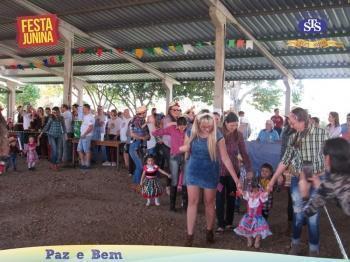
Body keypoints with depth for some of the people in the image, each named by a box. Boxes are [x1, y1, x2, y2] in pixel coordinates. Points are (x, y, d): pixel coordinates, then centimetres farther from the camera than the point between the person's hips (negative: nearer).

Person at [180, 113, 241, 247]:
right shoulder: (190, 133, -11)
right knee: (193, 201, 1)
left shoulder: (217, 136, -18)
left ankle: (209, 231, 32)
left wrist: (236, 179, -19)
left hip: (210, 172, -1)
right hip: (193, 171, 1)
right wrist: (184, 148, -20)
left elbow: (225, 158, -16)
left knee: (209, 202, 11)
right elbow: (186, 151, 6)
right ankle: (190, 235, 7)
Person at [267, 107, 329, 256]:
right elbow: (285, 160, 7)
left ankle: (314, 250, 17)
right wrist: (272, 180, 8)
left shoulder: (321, 133, -7)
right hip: (297, 181, 3)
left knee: (313, 216, 2)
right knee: (298, 214, 11)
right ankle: (295, 244, 28)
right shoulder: (293, 138, 3)